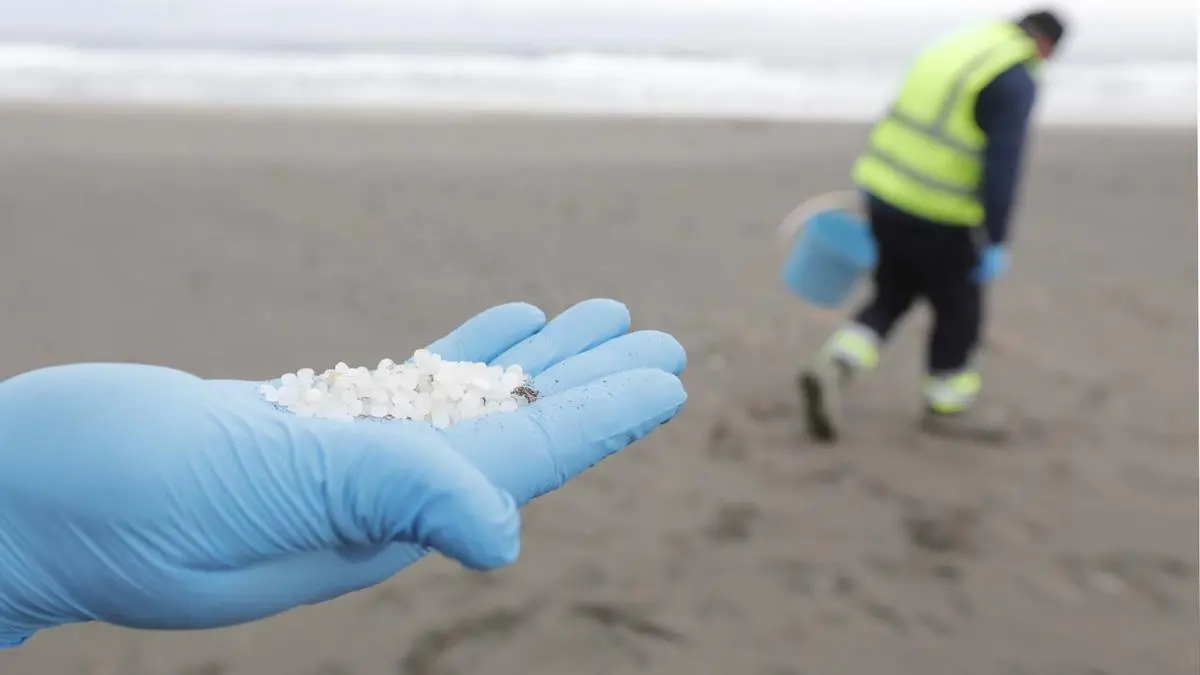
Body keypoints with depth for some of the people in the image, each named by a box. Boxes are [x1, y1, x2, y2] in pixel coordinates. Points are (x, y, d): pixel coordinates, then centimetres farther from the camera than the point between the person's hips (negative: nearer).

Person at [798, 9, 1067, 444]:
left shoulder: (952, 51, 15)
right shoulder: (1015, 80, -12)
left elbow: (898, 129, 17)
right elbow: (1001, 167, -20)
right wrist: (996, 243, -17)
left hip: (885, 194, 8)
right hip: (934, 215, -8)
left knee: (892, 299, 18)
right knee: (958, 311, 11)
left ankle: (832, 370, -1)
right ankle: (947, 407, 26)